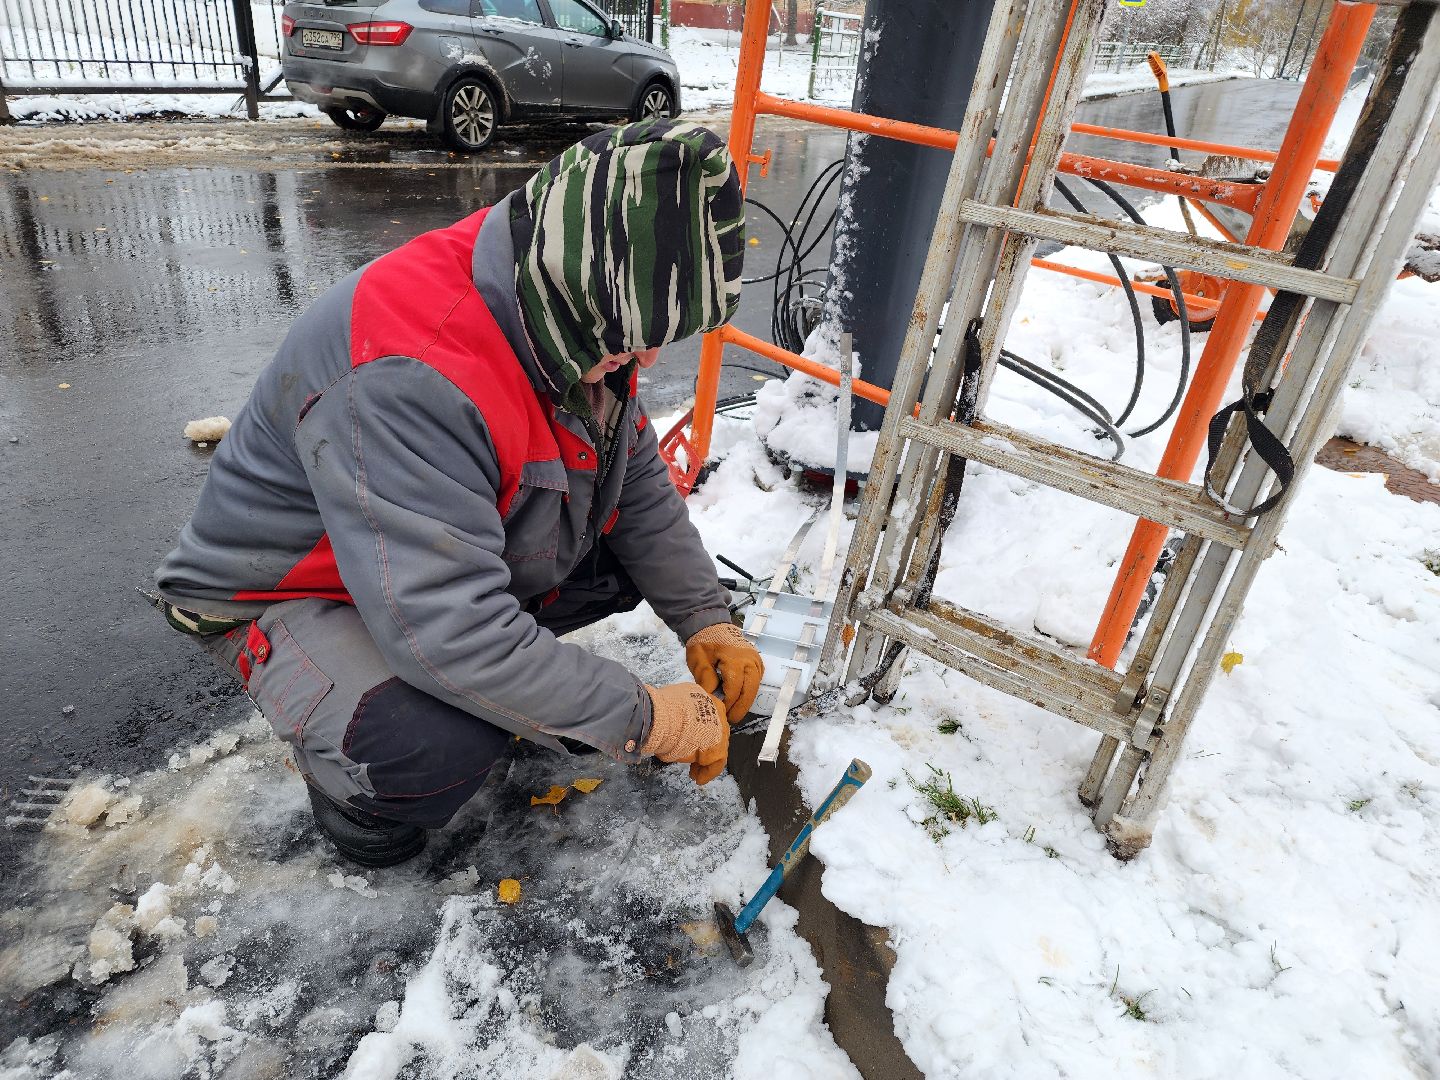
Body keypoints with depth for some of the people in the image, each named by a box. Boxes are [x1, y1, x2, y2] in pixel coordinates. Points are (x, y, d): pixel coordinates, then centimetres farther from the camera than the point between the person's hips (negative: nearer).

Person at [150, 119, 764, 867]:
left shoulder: (575, 316, -11)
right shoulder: (404, 378, -38)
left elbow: (638, 480, 1)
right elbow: (448, 633, -41)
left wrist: (705, 619, -8)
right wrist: (644, 720, -31)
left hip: (470, 550, 8)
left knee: (641, 551, -5)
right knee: (440, 746, -34)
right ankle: (348, 777, 1)